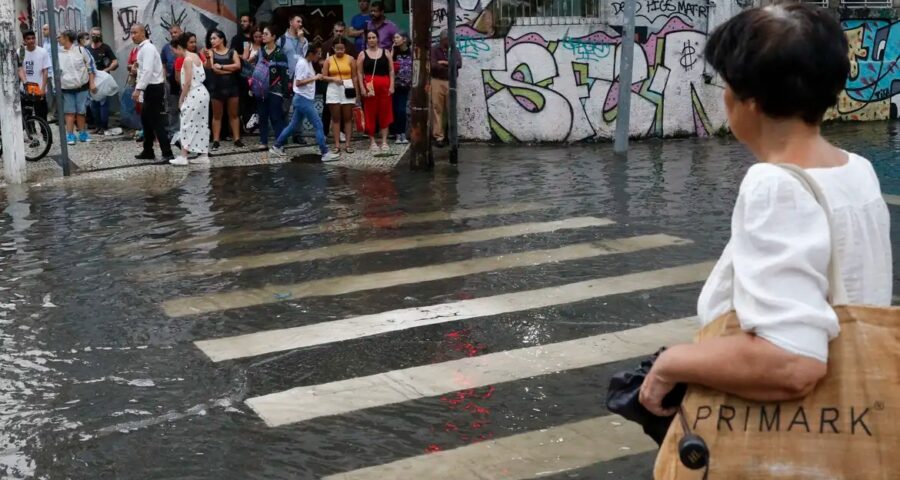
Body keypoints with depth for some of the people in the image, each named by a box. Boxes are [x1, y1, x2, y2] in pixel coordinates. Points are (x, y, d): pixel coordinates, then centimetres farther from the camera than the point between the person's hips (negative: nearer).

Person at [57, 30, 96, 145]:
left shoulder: (81, 50, 0)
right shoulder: (59, 54, 7)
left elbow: (90, 67, 3)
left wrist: (91, 83, -2)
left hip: (81, 86, -2)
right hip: (67, 88, 2)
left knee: (80, 112, 5)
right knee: (69, 112, 1)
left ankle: (83, 134, 16)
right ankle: (70, 135, 1)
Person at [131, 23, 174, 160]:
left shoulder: (147, 48, -16)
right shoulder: (142, 48, 14)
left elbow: (148, 71, -25)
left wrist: (138, 89, -28)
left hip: (153, 88, -10)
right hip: (150, 88, 10)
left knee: (156, 122, -8)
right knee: (146, 120, 16)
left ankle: (167, 153, -7)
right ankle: (148, 151, 24)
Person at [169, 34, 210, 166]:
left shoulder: (187, 60, -14)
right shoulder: (195, 56, 13)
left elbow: (188, 83, -17)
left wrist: (181, 99, -9)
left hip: (194, 95, -9)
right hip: (201, 93, 9)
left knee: (188, 125, -5)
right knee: (201, 125, 10)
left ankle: (183, 157, -4)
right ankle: (204, 155, 12)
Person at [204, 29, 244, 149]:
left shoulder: (232, 52, 4)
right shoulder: (211, 52, 2)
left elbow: (238, 65, -10)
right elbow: (210, 67, -12)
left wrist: (221, 66, -11)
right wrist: (208, 58, -28)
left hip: (232, 86, 1)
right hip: (217, 87, 0)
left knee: (233, 114, 7)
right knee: (217, 115, 5)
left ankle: (237, 139, 12)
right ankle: (215, 141, 7)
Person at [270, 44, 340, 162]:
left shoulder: (309, 63, 12)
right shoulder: (302, 64, -17)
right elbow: (298, 82, -22)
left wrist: (316, 77, 5)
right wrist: (314, 78, -22)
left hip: (304, 99, 10)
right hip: (304, 99, -10)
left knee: (293, 125, 15)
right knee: (318, 125, -8)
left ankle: (277, 147, 22)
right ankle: (325, 153, -6)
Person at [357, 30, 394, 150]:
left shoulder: (385, 52, 9)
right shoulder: (363, 54, 6)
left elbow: (391, 71, 8)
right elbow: (360, 73, 3)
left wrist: (391, 86, -2)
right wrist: (362, 88, -6)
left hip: (384, 86, 1)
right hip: (369, 87, -1)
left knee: (385, 113, 1)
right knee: (370, 114, 0)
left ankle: (384, 141, 5)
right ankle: (372, 141, 7)